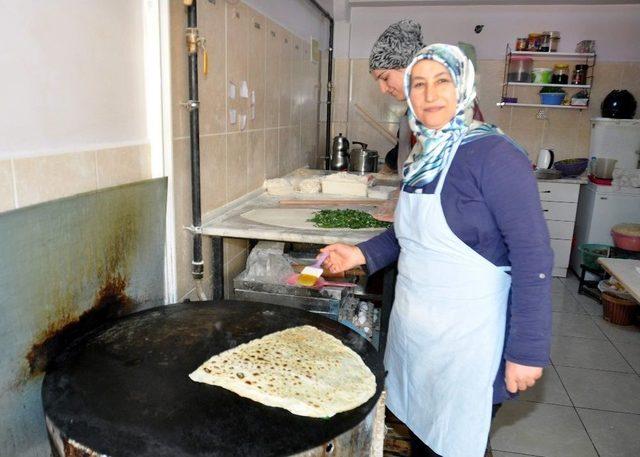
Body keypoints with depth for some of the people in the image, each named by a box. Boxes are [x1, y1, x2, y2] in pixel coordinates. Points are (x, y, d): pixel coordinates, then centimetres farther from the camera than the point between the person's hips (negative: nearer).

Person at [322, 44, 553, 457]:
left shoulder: (494, 155, -17)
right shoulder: (424, 156, 6)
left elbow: (533, 259, -18)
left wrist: (528, 352, -17)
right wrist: (362, 254, 4)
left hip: (466, 337, -7)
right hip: (412, 326, 7)